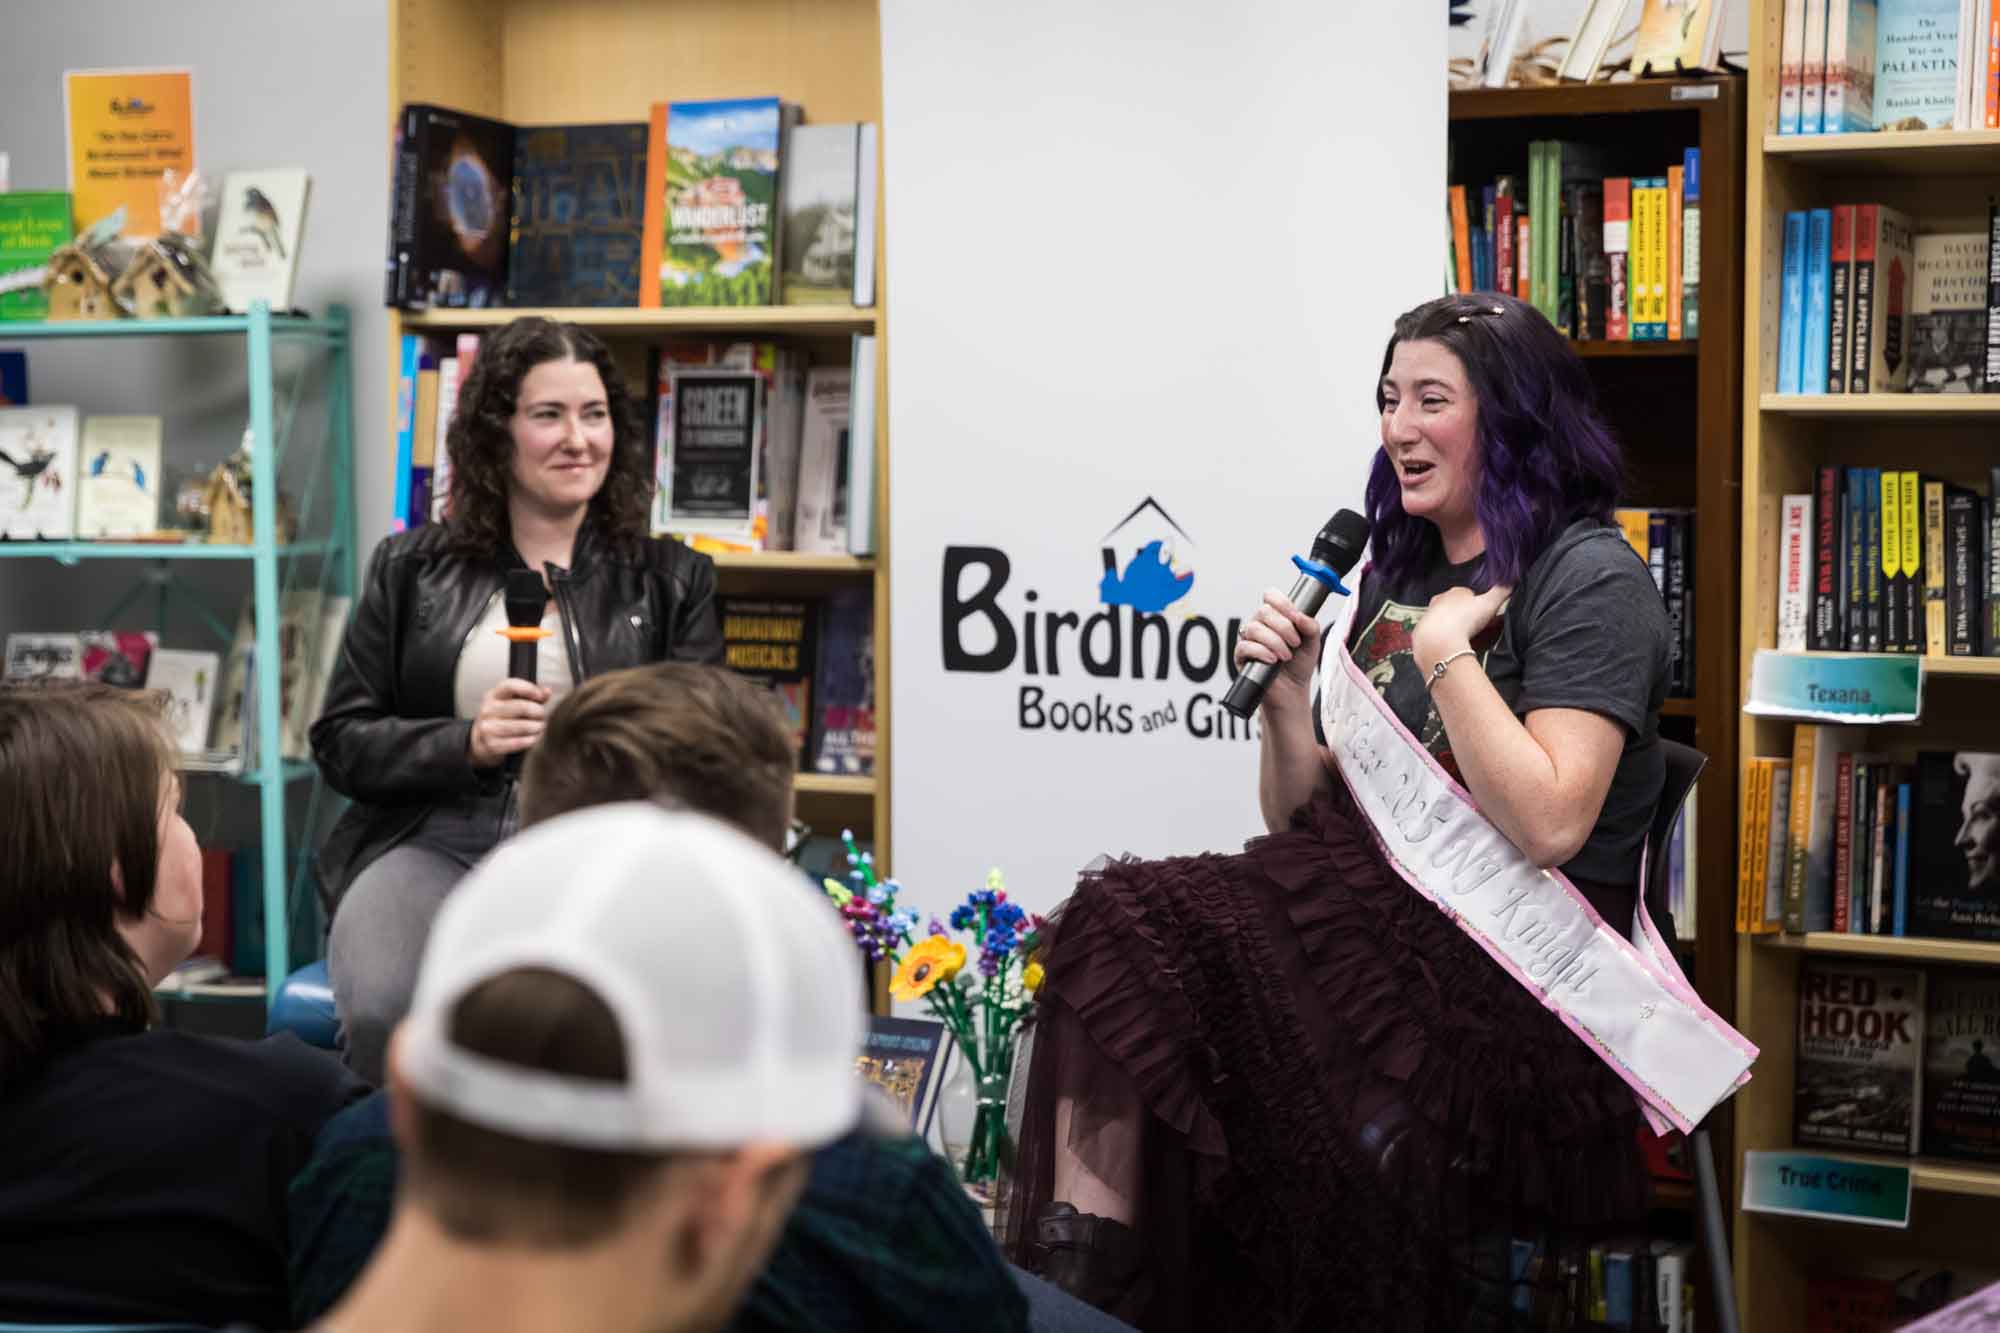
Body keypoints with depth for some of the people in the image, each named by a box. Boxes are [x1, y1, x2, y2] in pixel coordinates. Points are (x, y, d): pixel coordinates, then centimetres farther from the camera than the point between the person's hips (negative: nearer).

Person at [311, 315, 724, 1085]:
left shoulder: (672, 581, 15)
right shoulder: (409, 568, 16)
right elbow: (340, 742, 11)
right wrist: (468, 745, -7)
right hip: (431, 840, 1)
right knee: (382, 1010, -32)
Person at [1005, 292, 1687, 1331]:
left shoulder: (1589, 577, -3)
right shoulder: (1398, 575, 19)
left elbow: (1547, 825, -17)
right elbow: (1303, 818, 20)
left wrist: (1444, 650, -11)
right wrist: (1287, 692, 2)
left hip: (1519, 965, -7)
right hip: (1373, 913, 7)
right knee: (1119, 928, -20)